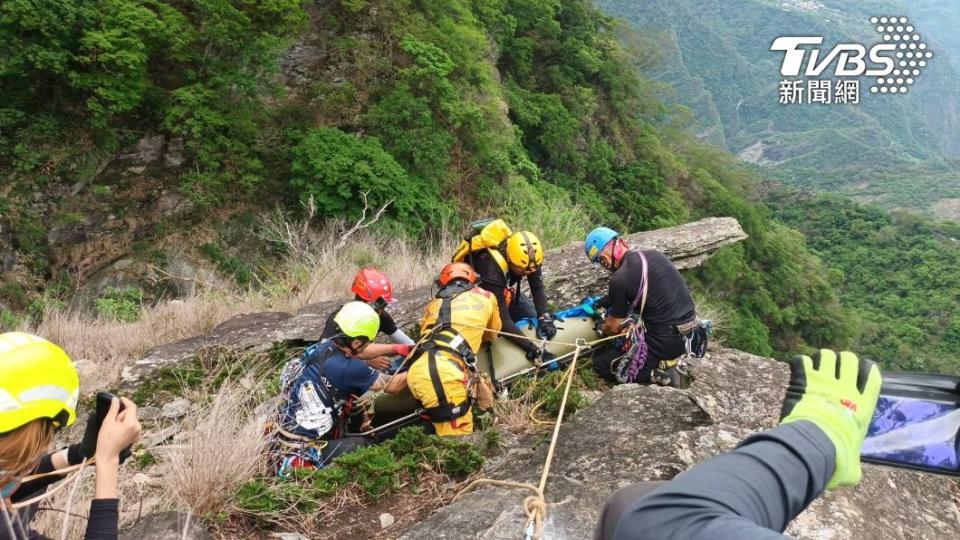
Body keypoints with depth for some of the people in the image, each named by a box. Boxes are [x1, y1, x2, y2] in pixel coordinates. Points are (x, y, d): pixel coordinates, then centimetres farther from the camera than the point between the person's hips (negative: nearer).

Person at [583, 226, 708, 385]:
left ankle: (659, 375, -4)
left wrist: (601, 329, 21)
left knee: (600, 362, 6)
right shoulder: (654, 255, 6)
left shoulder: (620, 278, -15)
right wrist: (609, 299, 25)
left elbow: (614, 327, -1)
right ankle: (665, 362, 12)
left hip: (666, 342, -7)